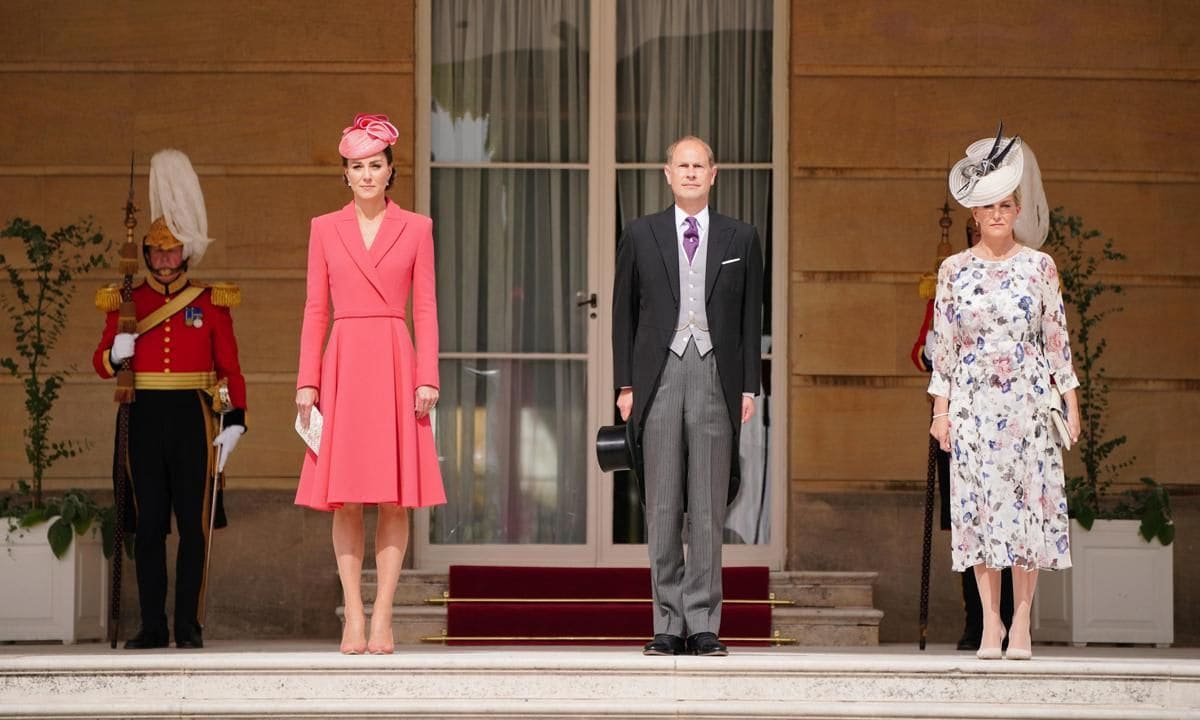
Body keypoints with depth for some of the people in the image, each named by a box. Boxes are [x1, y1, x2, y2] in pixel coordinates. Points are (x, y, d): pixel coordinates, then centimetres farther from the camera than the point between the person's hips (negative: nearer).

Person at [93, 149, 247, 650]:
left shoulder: (211, 303, 6)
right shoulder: (126, 302, 8)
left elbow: (230, 367, 4)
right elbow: (102, 363, 8)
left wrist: (235, 422, -5)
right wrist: (115, 352, -15)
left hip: (193, 419, -1)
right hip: (146, 418, 1)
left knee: (193, 527, -1)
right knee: (148, 527, 2)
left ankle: (188, 625, 5)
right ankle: (153, 626, 6)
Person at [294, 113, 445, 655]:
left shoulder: (416, 229, 7)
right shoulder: (325, 228, 9)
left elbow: (425, 308, 4)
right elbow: (316, 309, 8)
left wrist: (427, 377, -4)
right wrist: (307, 380, 0)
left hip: (395, 365, -1)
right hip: (343, 366, 1)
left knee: (395, 498, -3)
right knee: (345, 500, -1)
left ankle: (382, 616, 0)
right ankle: (353, 616, 3)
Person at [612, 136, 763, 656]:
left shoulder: (740, 240, 10)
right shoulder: (640, 236, 9)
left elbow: (750, 318, 10)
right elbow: (624, 313, 9)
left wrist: (748, 387, 3)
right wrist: (626, 384, 2)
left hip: (715, 378, 0)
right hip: (659, 375, 0)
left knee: (708, 510, 0)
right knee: (662, 508, 1)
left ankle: (703, 626, 4)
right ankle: (668, 624, 5)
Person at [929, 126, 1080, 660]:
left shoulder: (1039, 266, 3)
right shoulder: (955, 269, 4)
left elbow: (1057, 337, 5)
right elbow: (943, 342, 5)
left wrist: (1070, 401, 2)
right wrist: (941, 408, 1)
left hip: (1027, 399, 0)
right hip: (973, 400, 1)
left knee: (1028, 501, -3)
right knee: (980, 503, -1)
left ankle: (1021, 623, 1)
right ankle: (990, 622, 3)